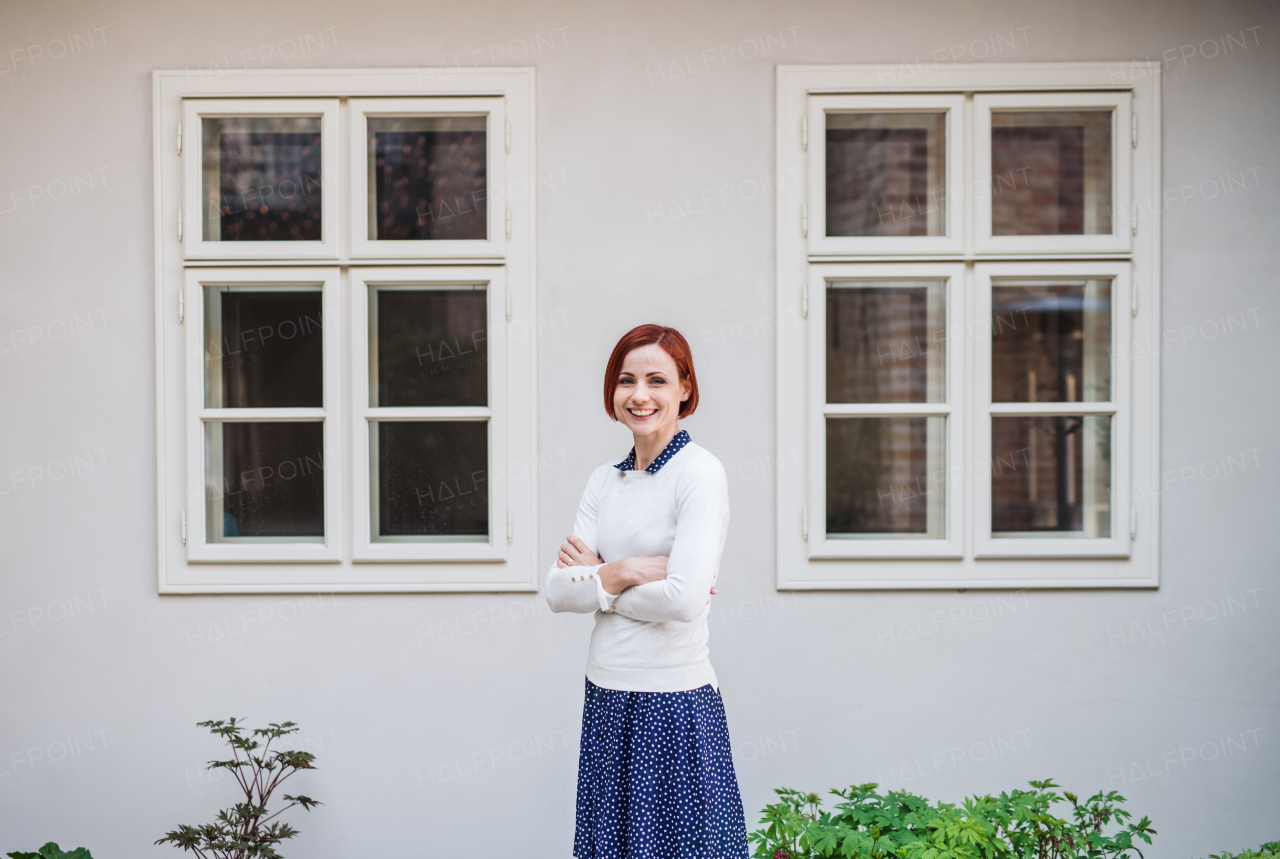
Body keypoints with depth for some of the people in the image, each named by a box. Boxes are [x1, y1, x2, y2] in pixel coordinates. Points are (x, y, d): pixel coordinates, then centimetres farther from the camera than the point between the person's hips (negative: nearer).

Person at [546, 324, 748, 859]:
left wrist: (597, 580, -7)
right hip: (606, 699, 6)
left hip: (673, 700, -6)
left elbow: (684, 599, -21)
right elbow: (558, 591, 2)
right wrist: (625, 571, -14)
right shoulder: (604, 480, 9)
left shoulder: (699, 473, -10)